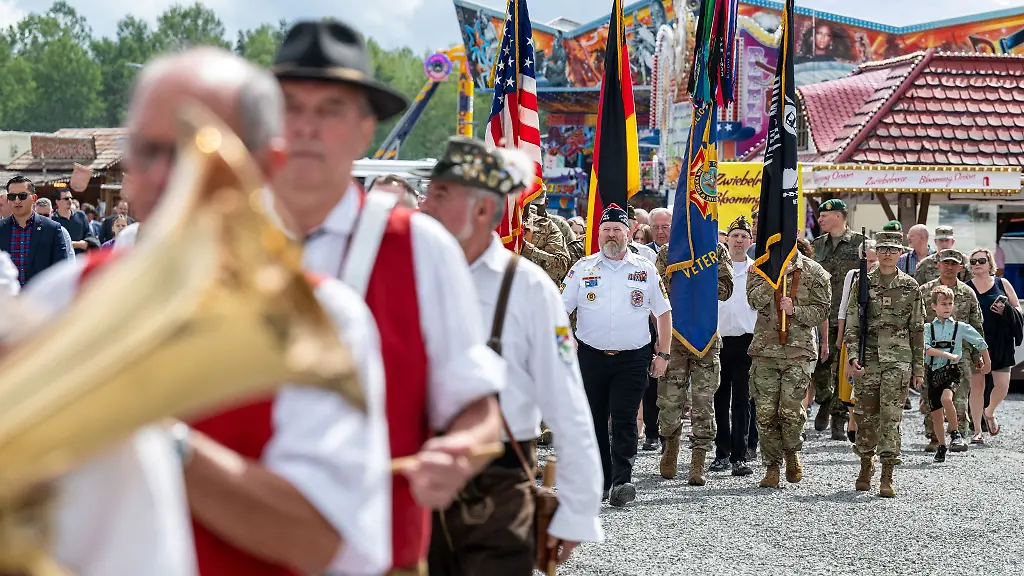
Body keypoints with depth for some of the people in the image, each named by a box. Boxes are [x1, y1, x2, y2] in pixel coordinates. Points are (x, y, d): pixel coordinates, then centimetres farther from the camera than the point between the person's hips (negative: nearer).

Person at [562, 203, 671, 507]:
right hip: (591, 357, 1)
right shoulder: (582, 269, 6)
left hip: (633, 359, -1)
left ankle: (621, 481, -11)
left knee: (624, 420, -9)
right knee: (593, 422, 6)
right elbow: (560, 309, 5)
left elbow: (664, 313, 11)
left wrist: (663, 354, 5)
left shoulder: (646, 270, 6)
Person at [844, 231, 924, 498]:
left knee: (891, 416, -8)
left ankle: (887, 477, -7)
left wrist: (918, 367, 7)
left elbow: (917, 330, 9)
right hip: (868, 359, 1)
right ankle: (866, 466, 27)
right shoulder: (862, 283, 5)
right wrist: (853, 356, -9)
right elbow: (851, 324, 3)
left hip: (898, 359, -1)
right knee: (865, 416, 5)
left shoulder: (910, 287, 6)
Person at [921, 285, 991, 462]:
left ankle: (955, 433, -13)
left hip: (952, 370, -2)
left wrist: (987, 363, 20)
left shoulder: (960, 327, 2)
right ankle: (941, 446, 24)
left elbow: (981, 343, 13)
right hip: (933, 372, 2)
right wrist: (947, 355, -23)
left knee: (946, 398, -30)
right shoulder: (928, 328, 2)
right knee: (936, 413, 7)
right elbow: (926, 348, -15)